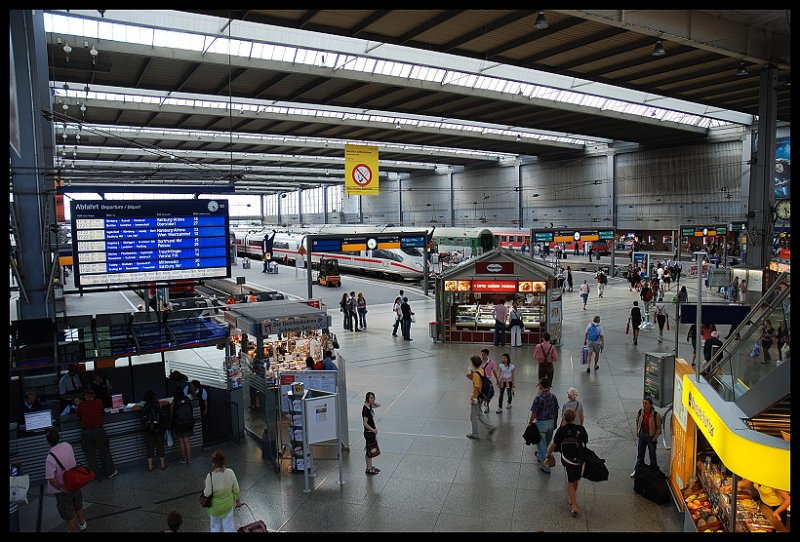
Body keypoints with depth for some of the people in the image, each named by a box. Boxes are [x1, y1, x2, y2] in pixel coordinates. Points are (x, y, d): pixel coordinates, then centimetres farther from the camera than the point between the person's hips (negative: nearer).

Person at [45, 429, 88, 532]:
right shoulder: (67, 445, -14)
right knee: (78, 505, 31)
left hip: (63, 490, -6)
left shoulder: (50, 458, -32)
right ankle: (83, 524, 52)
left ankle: (74, 530, 32)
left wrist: (61, 488, -16)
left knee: (68, 514, 15)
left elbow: (51, 479, -30)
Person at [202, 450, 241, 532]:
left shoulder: (210, 476, -29)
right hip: (228, 504, 2)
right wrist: (237, 500, 10)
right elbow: (236, 489, -8)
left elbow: (207, 493, -20)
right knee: (228, 527, 19)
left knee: (216, 527, 23)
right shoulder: (230, 472, -19)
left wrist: (204, 490, 3)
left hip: (215, 506, -2)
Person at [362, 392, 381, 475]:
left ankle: (370, 466, 31)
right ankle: (369, 468, 14)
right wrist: (373, 430, -17)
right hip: (369, 432, -9)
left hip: (372, 432, 9)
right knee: (369, 450, 3)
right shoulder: (366, 409, -23)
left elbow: (378, 405, 18)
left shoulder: (370, 406, 2)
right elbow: (365, 423, -23)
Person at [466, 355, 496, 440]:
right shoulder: (481, 371, 2)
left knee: (473, 416, 8)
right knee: (480, 414, 22)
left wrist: (473, 398, -19)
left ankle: (475, 434, 20)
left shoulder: (476, 374, -26)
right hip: (480, 396, 9)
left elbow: (476, 387, -25)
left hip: (476, 397, -9)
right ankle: (491, 427, 19)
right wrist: (471, 377, 2)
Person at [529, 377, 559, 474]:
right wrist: (554, 422, 18)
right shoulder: (553, 397, -3)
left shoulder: (538, 398, -21)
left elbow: (534, 413, -18)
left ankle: (546, 467, 8)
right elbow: (556, 411, 5)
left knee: (542, 444, 5)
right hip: (551, 422, 6)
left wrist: (530, 422, -2)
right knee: (546, 442, 25)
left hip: (541, 423, -6)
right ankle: (539, 456, 49)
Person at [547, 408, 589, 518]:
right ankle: (572, 498, 43)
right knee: (576, 480, 23)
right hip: (579, 459, 2)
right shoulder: (580, 429, -12)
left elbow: (553, 444, -9)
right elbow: (586, 441, 0)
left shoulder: (561, 430, -15)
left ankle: (574, 506, 4)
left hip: (567, 460, -2)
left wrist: (549, 454, 8)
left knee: (570, 482, 10)